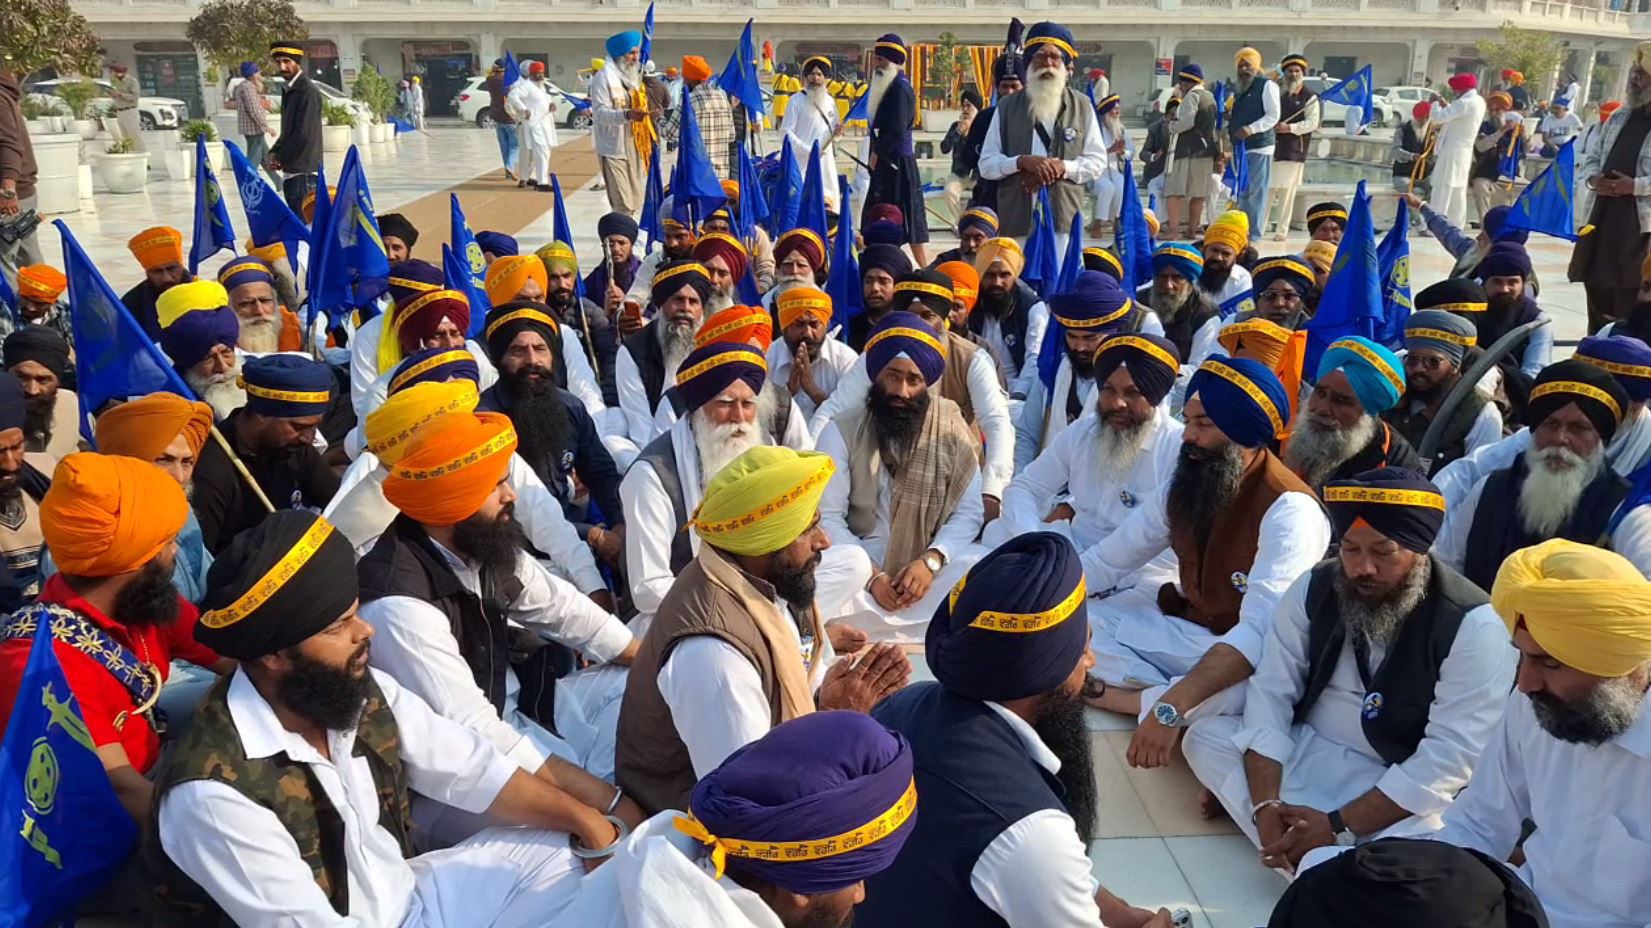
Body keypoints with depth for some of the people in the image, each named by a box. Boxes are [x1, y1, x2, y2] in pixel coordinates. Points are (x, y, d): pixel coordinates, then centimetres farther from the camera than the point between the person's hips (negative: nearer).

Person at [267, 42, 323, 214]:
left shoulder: (307, 91, -13)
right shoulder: (289, 90, 15)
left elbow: (303, 134, -19)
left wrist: (280, 157, -8)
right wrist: (275, 152, 6)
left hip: (304, 172, -9)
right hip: (291, 171, 9)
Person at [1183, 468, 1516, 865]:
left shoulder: (1473, 627, -18)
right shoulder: (1314, 588, -5)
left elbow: (1451, 757, -22)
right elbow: (1271, 691, -7)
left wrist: (1337, 825, -26)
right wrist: (1266, 805, -21)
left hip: (1403, 789, -5)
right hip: (1302, 750, 5)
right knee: (1205, 736, -17)